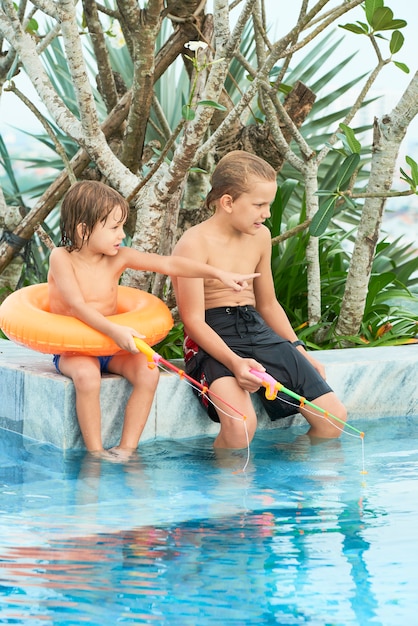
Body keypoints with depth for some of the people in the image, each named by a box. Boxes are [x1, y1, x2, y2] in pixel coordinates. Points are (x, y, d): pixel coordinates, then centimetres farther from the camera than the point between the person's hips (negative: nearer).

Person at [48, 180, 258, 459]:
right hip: (73, 350, -4)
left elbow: (168, 264, -6)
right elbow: (77, 306, -23)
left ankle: (127, 447, -17)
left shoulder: (118, 257, -1)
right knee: (87, 376, -36)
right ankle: (95, 452, -23)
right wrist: (114, 330, -36)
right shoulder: (62, 257, -12)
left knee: (148, 373, -22)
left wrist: (219, 273, -13)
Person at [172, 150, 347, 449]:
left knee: (334, 417, -3)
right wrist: (234, 362, -30)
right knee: (240, 425, -35)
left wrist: (300, 352, 19)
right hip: (212, 341, -7)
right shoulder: (194, 244, -12)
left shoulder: (261, 236, 11)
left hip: (260, 333, 7)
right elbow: (194, 320, -16)